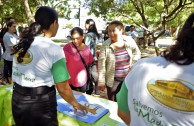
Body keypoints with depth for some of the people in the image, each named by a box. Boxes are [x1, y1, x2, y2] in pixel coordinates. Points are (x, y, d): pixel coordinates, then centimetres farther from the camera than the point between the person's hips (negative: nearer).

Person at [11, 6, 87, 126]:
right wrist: (76, 104, 2)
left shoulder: (22, 43, 2)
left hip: (18, 100, 7)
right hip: (40, 104, -6)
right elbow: (63, 88, -15)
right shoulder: (53, 48, -17)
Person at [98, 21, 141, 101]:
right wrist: (101, 82, -11)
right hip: (113, 80, -2)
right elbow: (101, 64, -12)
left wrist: (132, 63, -5)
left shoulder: (129, 41, -9)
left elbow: (137, 54, 8)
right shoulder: (106, 45, -16)